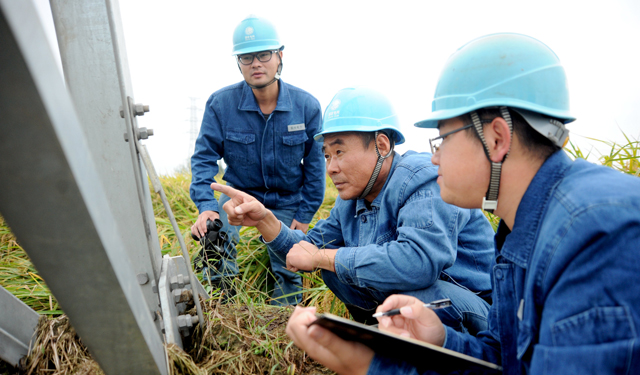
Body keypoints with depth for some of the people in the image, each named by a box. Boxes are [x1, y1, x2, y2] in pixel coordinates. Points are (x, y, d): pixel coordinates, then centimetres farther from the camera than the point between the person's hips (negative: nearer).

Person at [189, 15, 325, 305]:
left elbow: (315, 164, -4)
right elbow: (204, 157, -11)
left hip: (287, 202, 1)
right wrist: (206, 206, -25)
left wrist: (305, 214, -5)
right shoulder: (221, 104, -15)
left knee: (289, 270, 1)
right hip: (239, 192, 0)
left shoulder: (307, 105, -13)